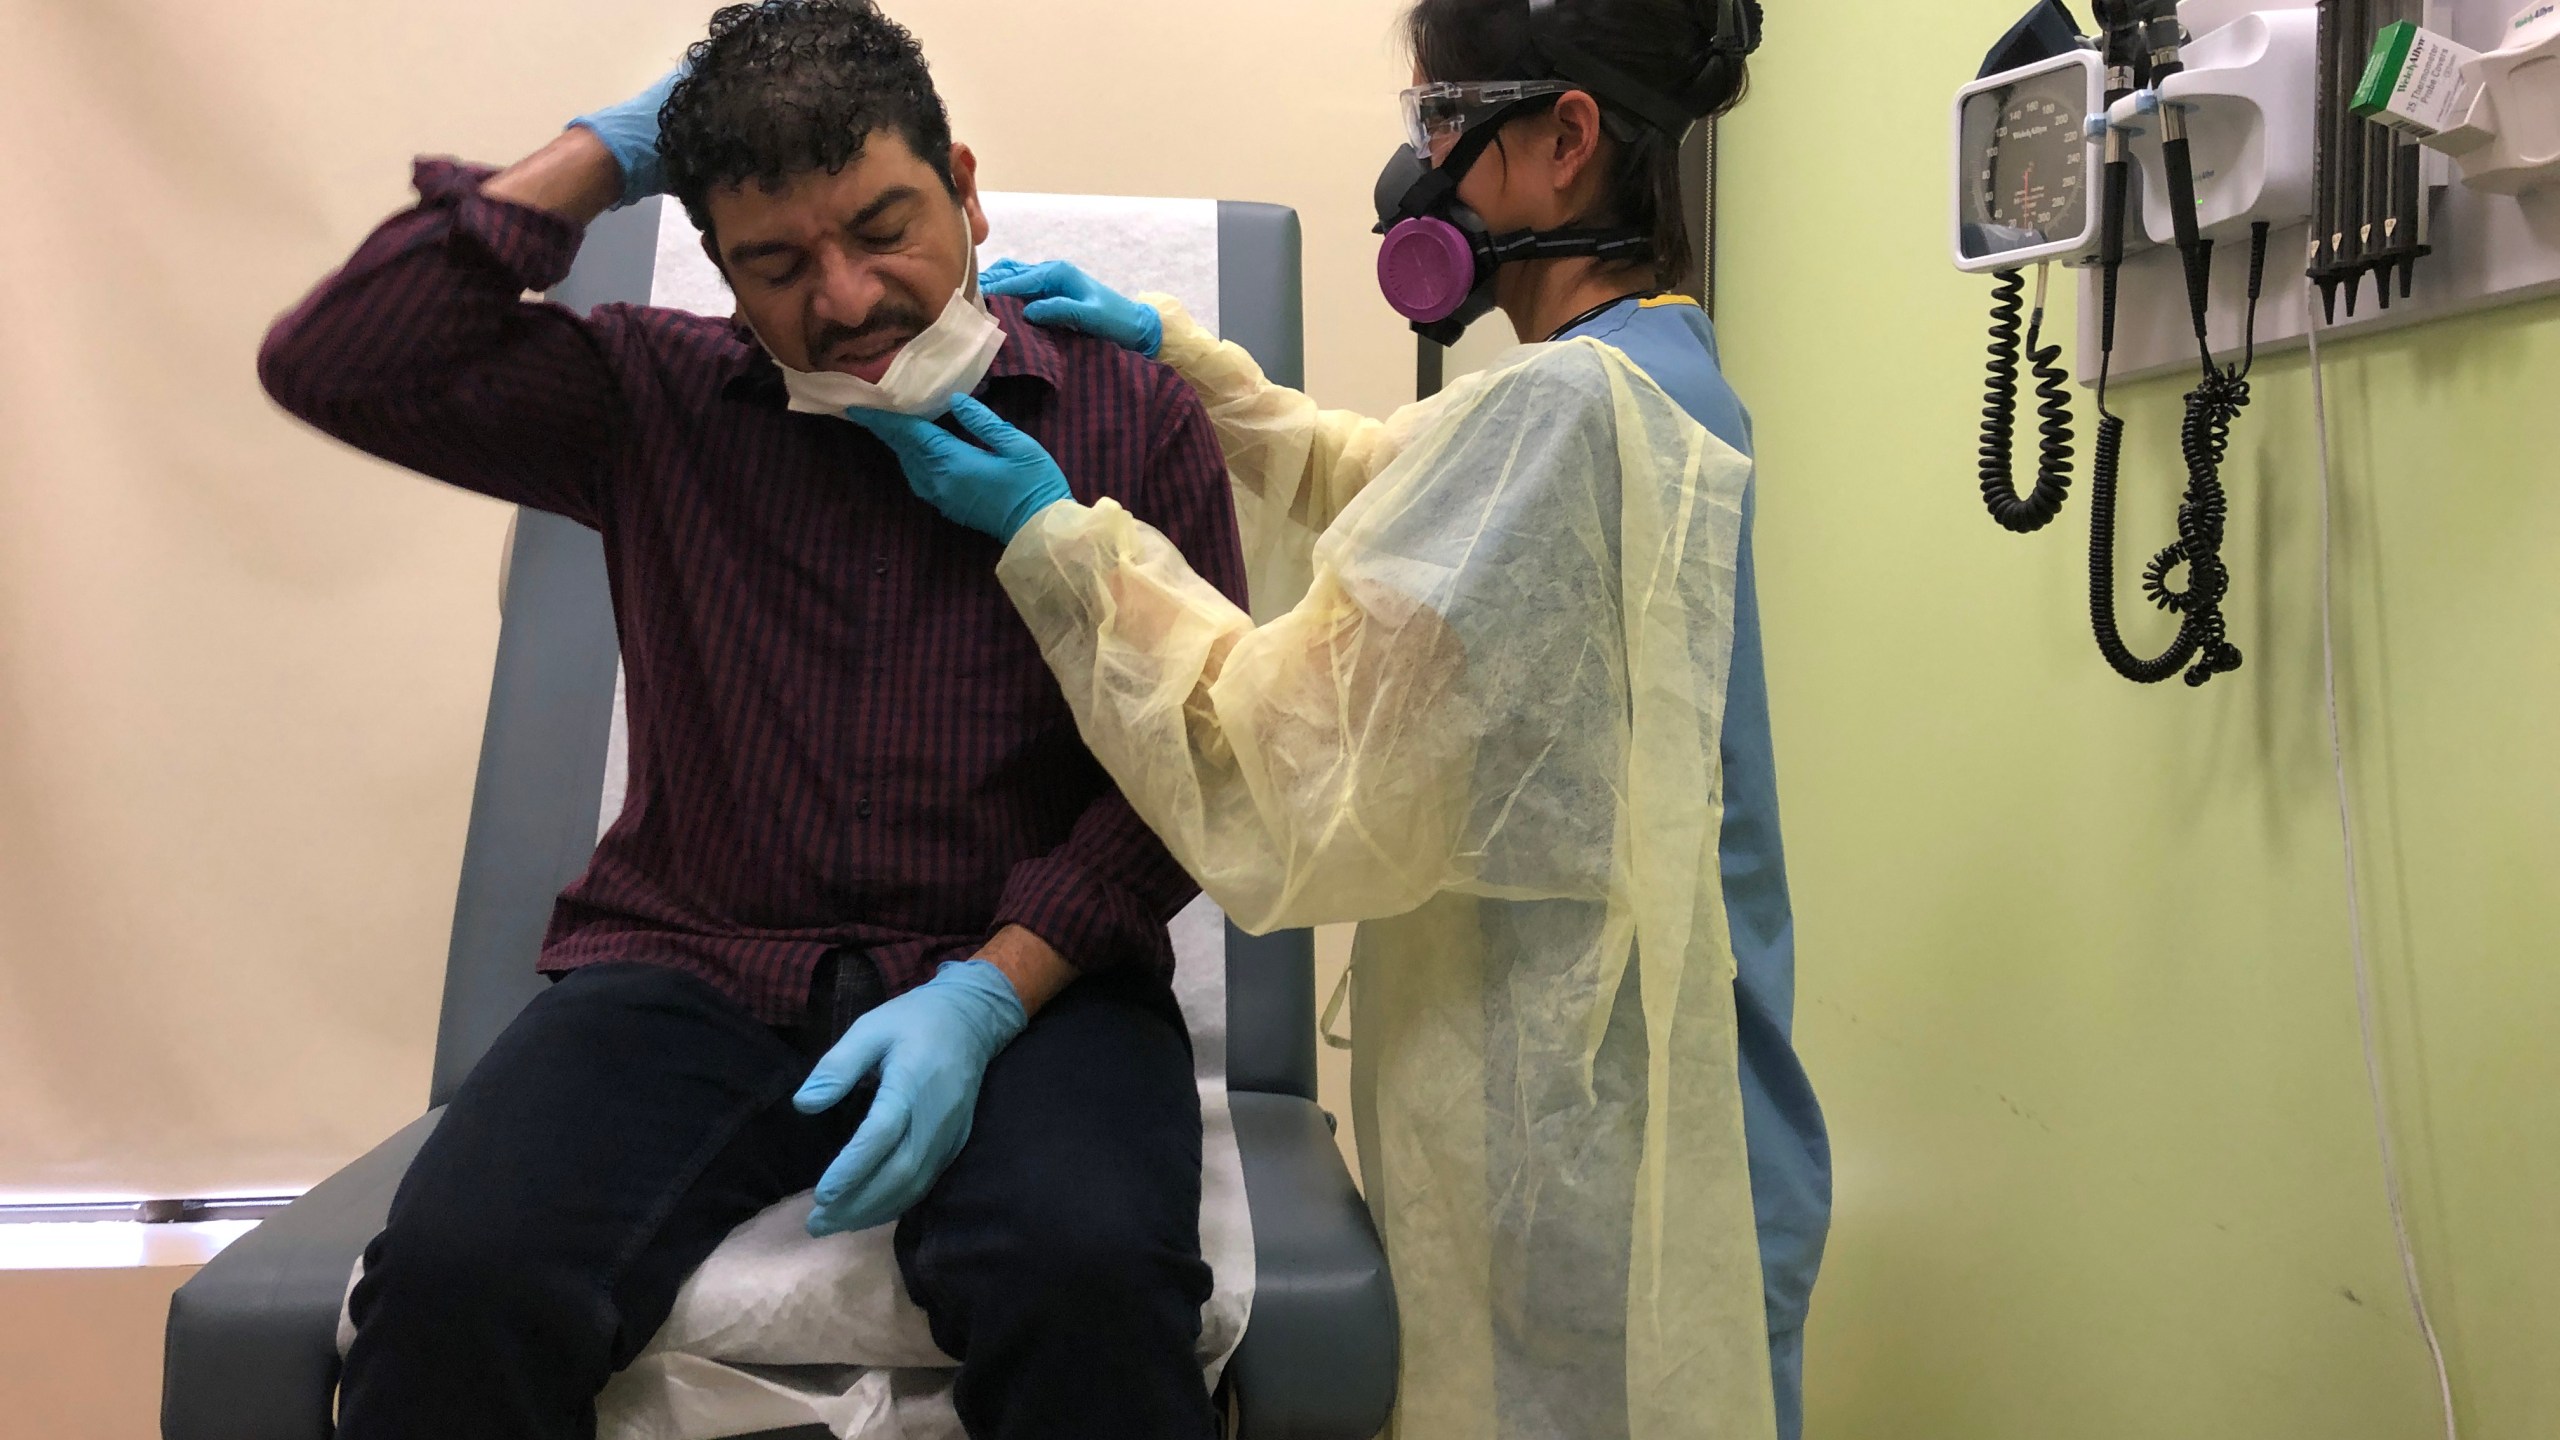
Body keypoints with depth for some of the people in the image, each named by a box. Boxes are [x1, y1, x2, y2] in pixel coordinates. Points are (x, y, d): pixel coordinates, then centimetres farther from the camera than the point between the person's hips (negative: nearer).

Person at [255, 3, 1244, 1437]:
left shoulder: (1134, 415, 4)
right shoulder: (657, 400, 11)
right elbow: (337, 365, 2)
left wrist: (987, 994, -14)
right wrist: (599, 157, 3)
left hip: (1029, 980, -1)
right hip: (695, 971, 2)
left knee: (1090, 1276, -35)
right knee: (457, 1282, -27)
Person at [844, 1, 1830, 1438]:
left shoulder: (1560, 407, -23)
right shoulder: (1672, 378, 9)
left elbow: (1311, 781, -23)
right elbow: (1388, 490, 24)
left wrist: (1055, 538, -14)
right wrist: (1175, 349, 18)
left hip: (1576, 1150, -10)